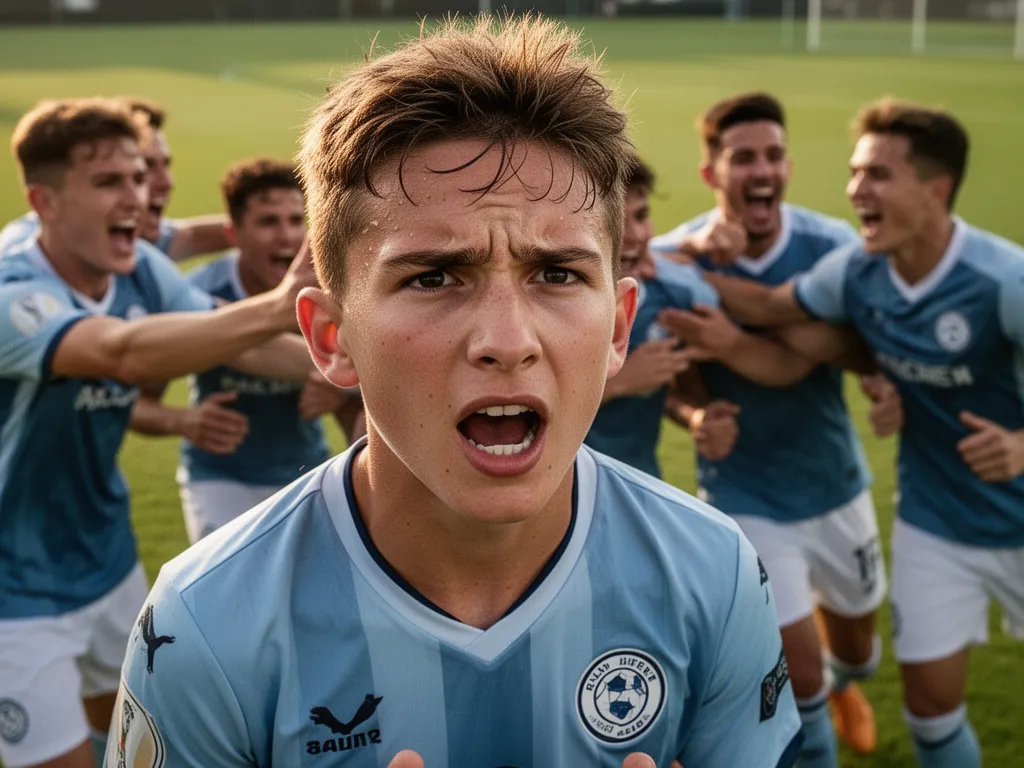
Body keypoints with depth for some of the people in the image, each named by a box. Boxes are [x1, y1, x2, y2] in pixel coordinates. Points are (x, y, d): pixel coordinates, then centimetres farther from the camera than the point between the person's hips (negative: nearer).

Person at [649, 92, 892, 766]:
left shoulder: (833, 246, -16)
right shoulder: (675, 254, -16)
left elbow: (797, 364, -26)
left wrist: (730, 347, -45)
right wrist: (689, 254, -33)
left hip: (834, 482, 3)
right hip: (747, 496, -2)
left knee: (857, 647, 24)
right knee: (799, 674, -4)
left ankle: (844, 684, 62)